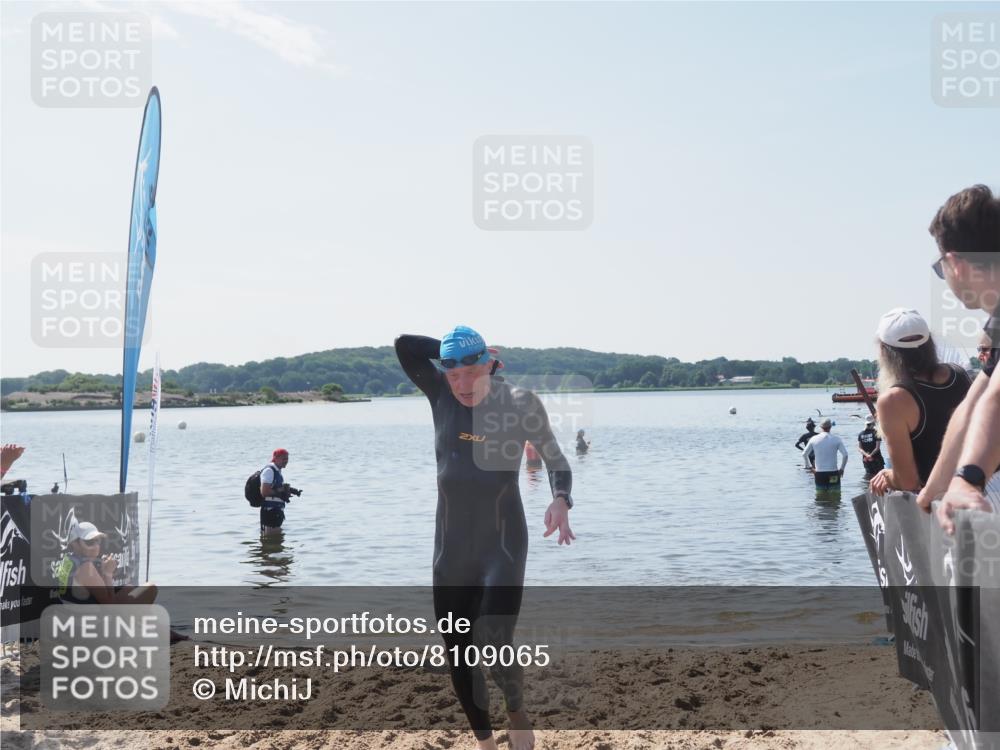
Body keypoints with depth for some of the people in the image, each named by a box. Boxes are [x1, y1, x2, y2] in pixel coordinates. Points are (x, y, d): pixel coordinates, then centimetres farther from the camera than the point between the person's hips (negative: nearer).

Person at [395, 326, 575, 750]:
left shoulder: (519, 404, -8)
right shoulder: (441, 395, 0)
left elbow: (555, 459, -3)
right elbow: (404, 345, -4)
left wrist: (560, 500, -21)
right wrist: (453, 355, -4)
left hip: (502, 545, -4)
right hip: (451, 548, 4)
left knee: (493, 648, -17)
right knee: (457, 656, 8)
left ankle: (517, 713, 14)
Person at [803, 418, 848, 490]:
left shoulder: (814, 439, 2)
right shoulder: (836, 439, -3)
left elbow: (804, 454, 6)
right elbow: (845, 455, -9)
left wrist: (810, 467, 13)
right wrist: (841, 468, 1)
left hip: (819, 474, 2)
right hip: (833, 473, -2)